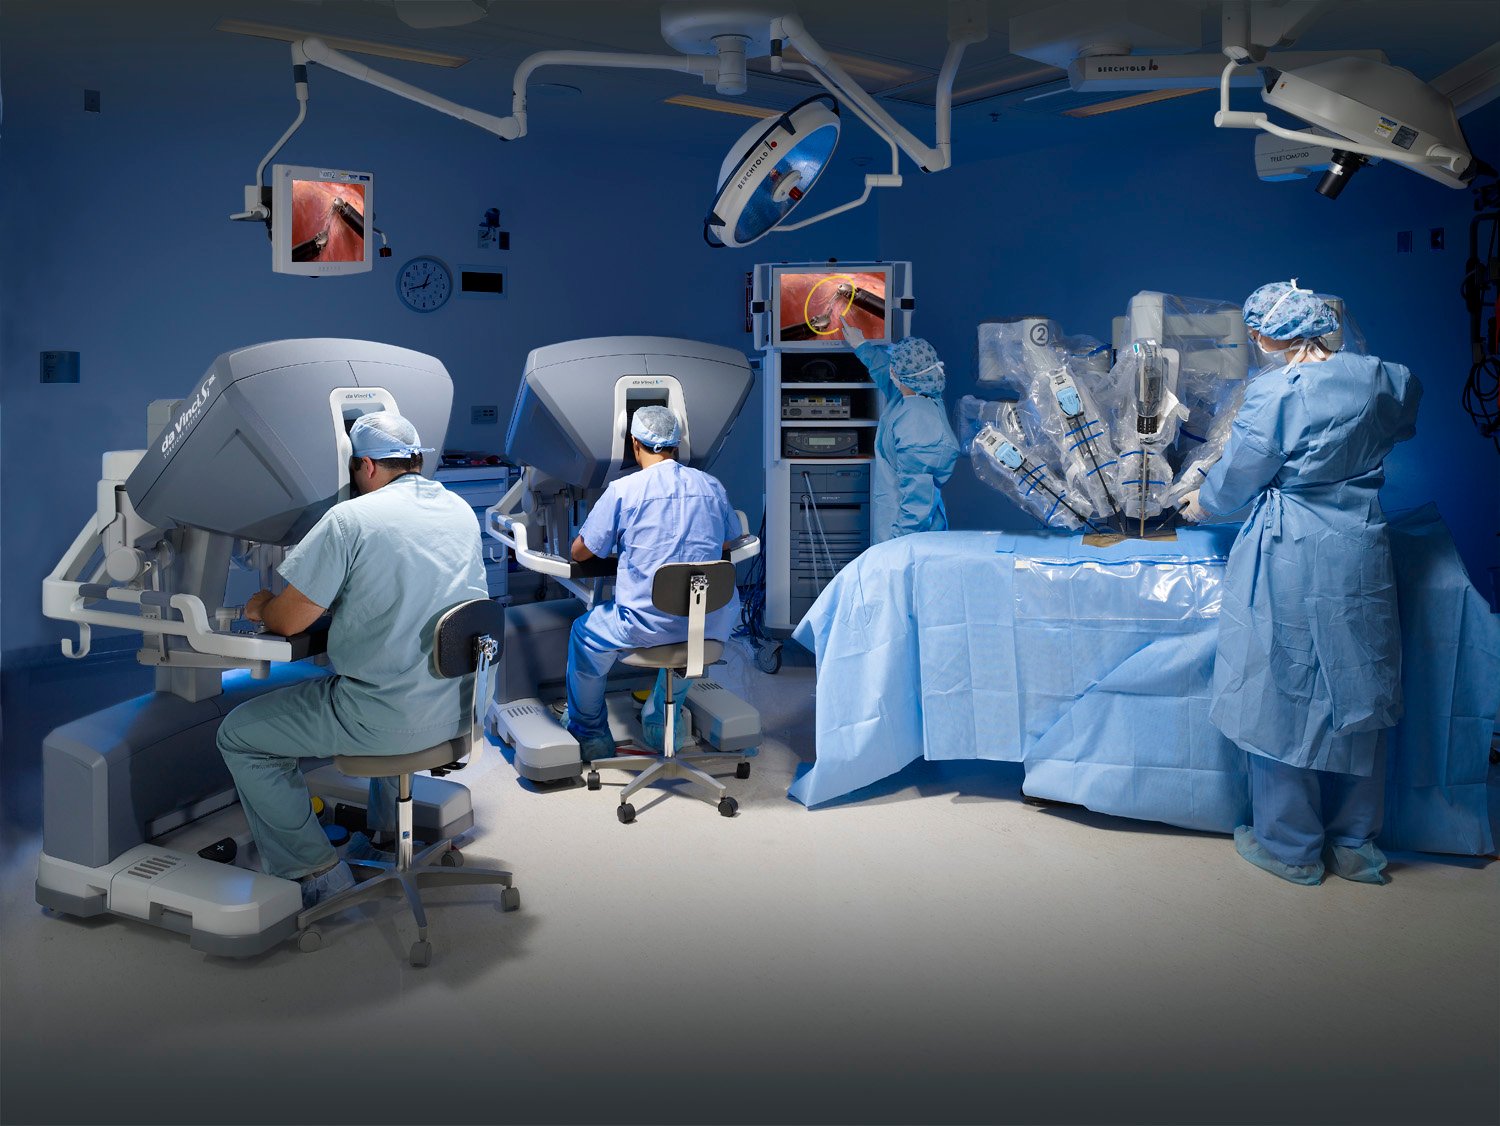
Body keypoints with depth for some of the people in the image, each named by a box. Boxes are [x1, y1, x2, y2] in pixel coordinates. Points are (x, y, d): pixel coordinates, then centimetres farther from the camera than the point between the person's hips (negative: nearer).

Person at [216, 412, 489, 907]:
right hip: (460, 706, 8)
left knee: (239, 736, 11)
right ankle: (387, 829, 44)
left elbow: (288, 620, -13)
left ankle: (317, 875, 11)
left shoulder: (351, 518, -15)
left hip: (389, 719, -7)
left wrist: (261, 606, 10)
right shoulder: (462, 511, 6)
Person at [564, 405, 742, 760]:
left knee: (584, 634, 25)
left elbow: (579, 553, 2)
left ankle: (590, 736, 34)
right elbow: (728, 544, 23)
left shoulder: (622, 490, -7)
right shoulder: (711, 486, 5)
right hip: (709, 623, 4)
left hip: (649, 624, -4)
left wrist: (618, 541, 24)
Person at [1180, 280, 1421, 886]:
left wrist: (1200, 503, 14)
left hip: (1290, 561, -5)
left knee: (1283, 699, 8)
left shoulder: (1275, 389, -15)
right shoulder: (1381, 378, 1)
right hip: (1362, 560, 6)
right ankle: (1356, 845, 29)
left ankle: (1291, 848, 21)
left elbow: (1237, 477, -7)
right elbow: (1404, 416, 24)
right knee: (1357, 699, 15)